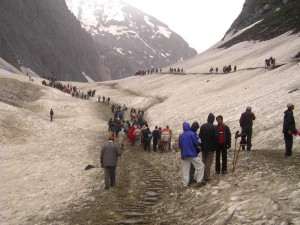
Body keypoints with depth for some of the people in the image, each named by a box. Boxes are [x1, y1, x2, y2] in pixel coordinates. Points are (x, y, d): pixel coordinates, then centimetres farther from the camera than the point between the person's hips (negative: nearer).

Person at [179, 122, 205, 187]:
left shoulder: (181, 136, 6)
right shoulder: (192, 133, -8)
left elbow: (179, 146, 13)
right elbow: (196, 143, -11)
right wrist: (199, 147, 9)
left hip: (184, 155, 5)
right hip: (192, 153, -5)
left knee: (185, 169, 8)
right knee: (200, 166, 6)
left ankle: (185, 183, 6)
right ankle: (199, 181, 2)